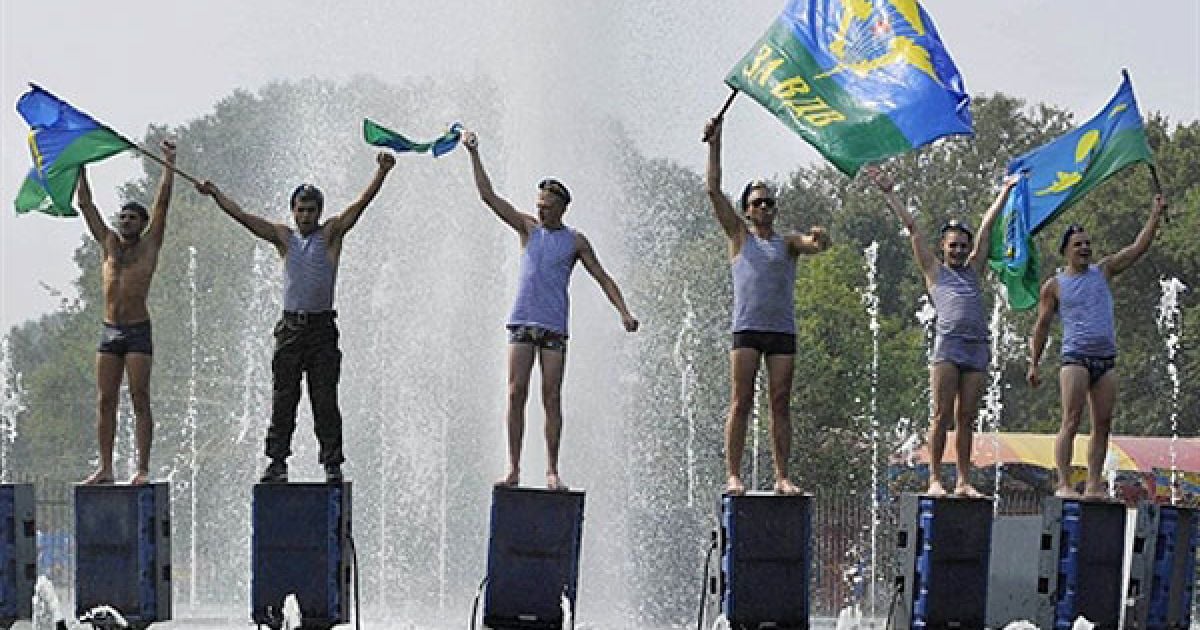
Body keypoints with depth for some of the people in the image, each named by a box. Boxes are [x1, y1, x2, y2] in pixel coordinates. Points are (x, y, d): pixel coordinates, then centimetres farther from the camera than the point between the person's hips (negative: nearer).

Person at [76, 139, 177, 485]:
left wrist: (169, 164, -4)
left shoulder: (149, 244, 5)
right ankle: (105, 468, 4)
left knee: (140, 400, -7)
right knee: (105, 401, 2)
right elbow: (85, 204, 16)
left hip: (138, 332, -4)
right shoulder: (108, 243, 15)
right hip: (109, 331, 4)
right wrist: (80, 167, 14)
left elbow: (162, 202, 0)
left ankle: (143, 468, -7)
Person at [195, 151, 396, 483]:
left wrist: (382, 172, -15)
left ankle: (332, 464, 0)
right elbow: (241, 215, 11)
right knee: (283, 399, 2)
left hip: (322, 327, -2)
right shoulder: (284, 237, 11)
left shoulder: (331, 233, 5)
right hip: (290, 327, 2)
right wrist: (214, 193, 8)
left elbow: (361, 203, -5)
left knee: (325, 400, -2)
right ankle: (277, 462, 5)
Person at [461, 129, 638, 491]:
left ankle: (552, 471, 0)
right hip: (522, 322, 1)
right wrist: (474, 154, 5)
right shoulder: (528, 229, 12)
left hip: (554, 325, -1)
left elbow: (602, 278, 8)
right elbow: (488, 196, 10)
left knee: (552, 398, -3)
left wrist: (624, 312, -5)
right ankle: (514, 468, -4)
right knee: (516, 393, -5)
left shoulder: (575, 241, 8)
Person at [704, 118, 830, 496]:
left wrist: (819, 239, -29)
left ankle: (782, 477, 0)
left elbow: (815, 245, -4)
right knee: (741, 402, -6)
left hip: (782, 330, 2)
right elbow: (714, 190, 7)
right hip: (747, 328, -2)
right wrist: (715, 146, 2)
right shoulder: (740, 237, 13)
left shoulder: (788, 243, 16)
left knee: (780, 405, 1)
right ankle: (733, 475, -8)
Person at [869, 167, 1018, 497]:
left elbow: (987, 226, 27)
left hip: (978, 347, 4)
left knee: (966, 418, 4)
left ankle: (964, 481, 4)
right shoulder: (934, 271, 15)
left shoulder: (973, 269, 23)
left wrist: (1005, 191, 33)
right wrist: (889, 192, 15)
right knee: (942, 415, -6)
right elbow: (911, 227, 15)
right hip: (948, 344, -4)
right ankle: (935, 479, -6)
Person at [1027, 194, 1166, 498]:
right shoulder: (1054, 286, 5)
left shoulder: (1103, 271, 13)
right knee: (1071, 421, -14)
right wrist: (1033, 364, 3)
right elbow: (1041, 327, 8)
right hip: (1076, 358, -4)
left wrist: (1155, 215, 4)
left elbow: (1138, 248, 11)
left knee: (1103, 425, 1)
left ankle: (1094, 485, 2)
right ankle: (1064, 484, -17)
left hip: (1106, 360, 4)